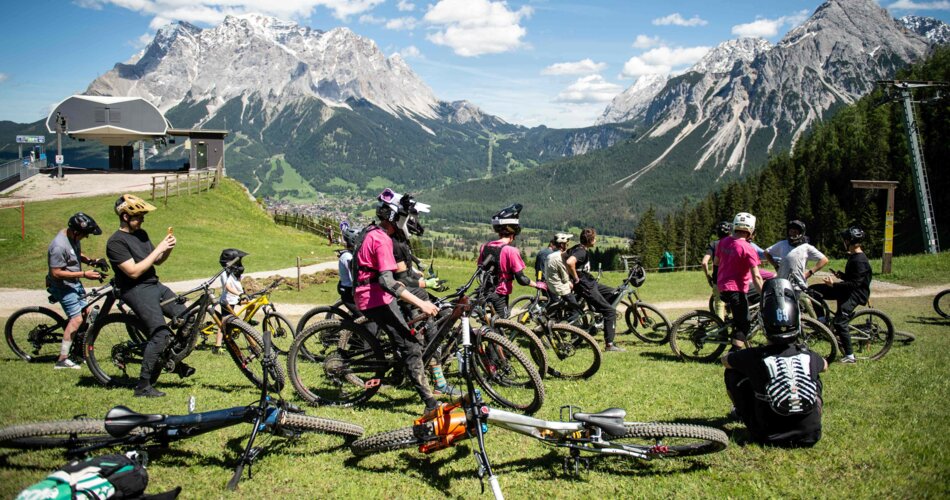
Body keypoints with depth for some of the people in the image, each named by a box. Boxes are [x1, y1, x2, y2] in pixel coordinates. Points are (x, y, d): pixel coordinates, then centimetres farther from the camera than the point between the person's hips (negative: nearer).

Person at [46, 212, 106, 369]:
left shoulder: (73, 237, -1)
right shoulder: (59, 246, -29)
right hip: (63, 287, -9)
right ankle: (62, 360, -9)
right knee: (76, 318, -14)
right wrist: (84, 274, -27)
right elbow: (56, 273, -26)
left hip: (74, 283, 9)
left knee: (85, 312, 12)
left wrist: (91, 260, -3)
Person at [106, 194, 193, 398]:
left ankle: (175, 362, 25)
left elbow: (157, 261, 16)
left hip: (155, 285, 9)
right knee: (161, 335, -18)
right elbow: (134, 271, -21)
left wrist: (168, 249, -4)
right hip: (137, 291, -9)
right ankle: (143, 386, -9)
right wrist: (158, 249, -18)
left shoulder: (141, 234, 13)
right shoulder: (116, 242, -13)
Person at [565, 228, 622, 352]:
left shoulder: (578, 248, 8)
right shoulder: (581, 252, -22)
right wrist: (576, 278, -26)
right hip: (586, 287, -10)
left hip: (590, 282, 10)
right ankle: (609, 345, -6)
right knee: (610, 310, -8)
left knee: (614, 293, 22)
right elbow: (570, 262, -41)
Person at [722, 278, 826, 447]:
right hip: (810, 436, 3)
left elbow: (724, 360, 6)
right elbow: (825, 365, 19)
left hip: (768, 437, -3)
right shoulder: (808, 356, -8)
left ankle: (741, 413, 32)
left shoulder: (755, 357, -17)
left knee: (731, 373, 10)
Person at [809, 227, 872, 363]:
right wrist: (841, 275, 3)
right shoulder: (853, 256, 10)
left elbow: (855, 283, -25)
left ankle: (850, 356, -5)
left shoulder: (860, 261, -21)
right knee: (814, 290, 2)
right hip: (847, 290, 10)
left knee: (840, 322, -14)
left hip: (856, 294, -10)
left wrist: (834, 284, -25)